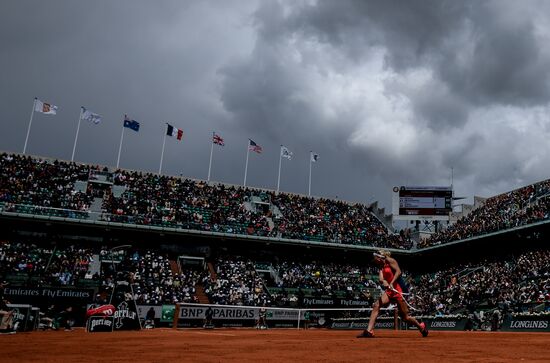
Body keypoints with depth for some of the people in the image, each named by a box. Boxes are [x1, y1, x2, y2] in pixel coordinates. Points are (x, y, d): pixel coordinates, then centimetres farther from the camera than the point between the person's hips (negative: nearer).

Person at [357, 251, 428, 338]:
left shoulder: (390, 260, -2)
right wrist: (383, 281, -23)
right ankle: (369, 331, -18)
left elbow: (398, 271, -14)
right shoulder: (382, 267, 18)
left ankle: (422, 327, 26)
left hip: (398, 289, -7)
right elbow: (381, 278, 1)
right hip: (390, 290, 7)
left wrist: (391, 283, -23)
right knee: (376, 306, -14)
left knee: (404, 317, 0)